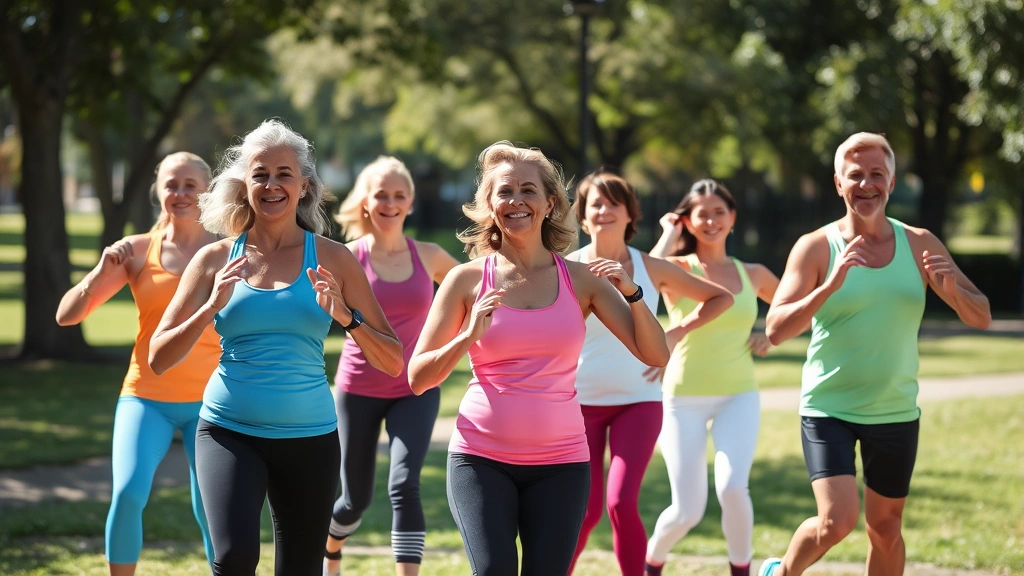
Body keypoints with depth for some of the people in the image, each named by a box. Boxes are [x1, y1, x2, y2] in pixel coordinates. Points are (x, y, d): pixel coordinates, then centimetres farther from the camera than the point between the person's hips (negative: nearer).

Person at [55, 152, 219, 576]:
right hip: (146, 397, 0)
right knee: (128, 493, -19)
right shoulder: (137, 251, 1)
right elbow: (66, 315, -2)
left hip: (208, 401, 0)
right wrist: (102, 272, -18)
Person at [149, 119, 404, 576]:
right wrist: (211, 307, -14)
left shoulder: (331, 260, 2)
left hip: (309, 437, 1)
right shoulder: (217, 259, 3)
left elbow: (392, 363, 0)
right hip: (230, 431, -1)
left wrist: (345, 316, -16)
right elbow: (158, 359, 0)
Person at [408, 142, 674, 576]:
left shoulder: (580, 279, 4)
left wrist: (631, 293, -13)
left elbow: (655, 356, 1)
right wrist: (468, 337, -17)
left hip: (560, 461, 2)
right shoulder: (467, 280, 0)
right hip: (482, 457, -1)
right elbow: (418, 378, -2)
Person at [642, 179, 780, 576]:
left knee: (732, 488, -24)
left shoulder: (753, 275, 6)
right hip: (684, 399, -2)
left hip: (738, 397, 2)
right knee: (687, 512, -4)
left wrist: (771, 337, 6)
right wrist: (669, 234, -13)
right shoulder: (679, 268, -3)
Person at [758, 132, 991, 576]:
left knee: (885, 527, 11)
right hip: (828, 409, -3)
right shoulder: (816, 247, -8)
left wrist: (952, 290, -19)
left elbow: (981, 318, 3)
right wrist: (830, 284, -30)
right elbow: (775, 330, -17)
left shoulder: (919, 245, 1)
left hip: (896, 412, 4)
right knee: (837, 521, -17)